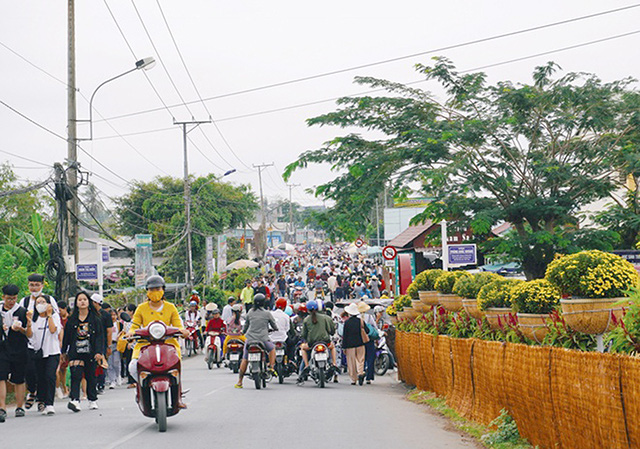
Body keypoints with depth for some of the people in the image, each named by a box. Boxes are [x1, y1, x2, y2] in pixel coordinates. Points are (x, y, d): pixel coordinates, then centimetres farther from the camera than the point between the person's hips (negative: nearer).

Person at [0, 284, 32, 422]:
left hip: (19, 351, -1)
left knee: (19, 380, 6)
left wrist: (28, 326, -19)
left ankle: (19, 407, 18)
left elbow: (29, 335, 1)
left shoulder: (22, 312, 1)